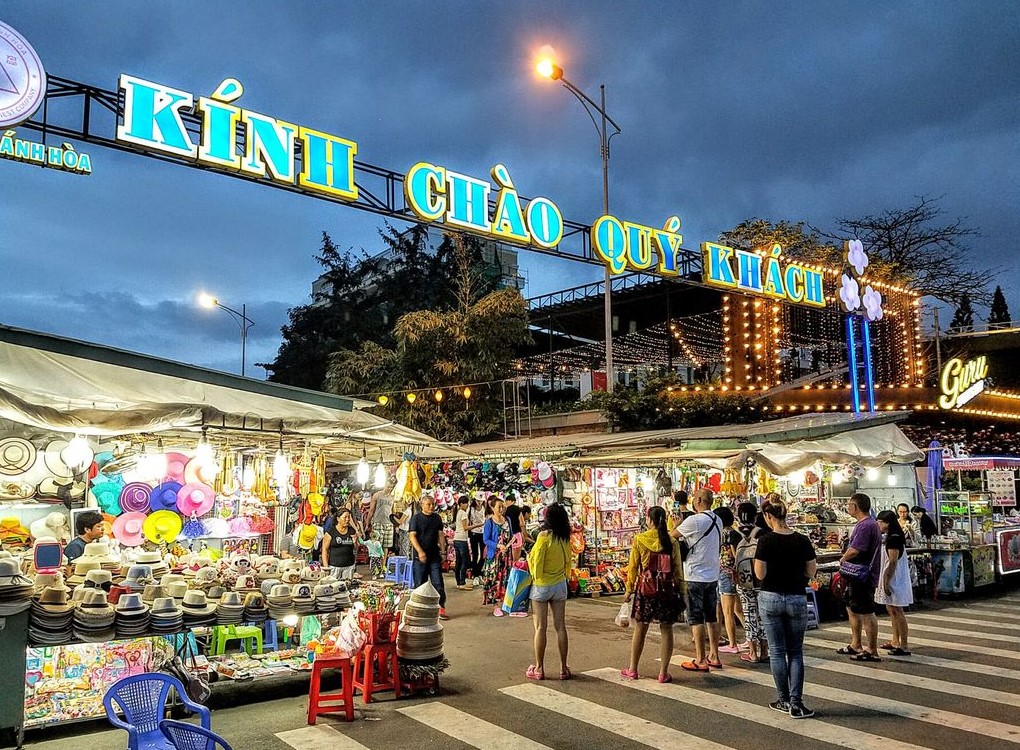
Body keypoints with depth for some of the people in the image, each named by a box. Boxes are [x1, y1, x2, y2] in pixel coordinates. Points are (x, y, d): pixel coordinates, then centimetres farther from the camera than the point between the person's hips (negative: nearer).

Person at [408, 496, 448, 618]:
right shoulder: (416, 518, -2)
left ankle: (441, 608, 2)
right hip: (420, 557, -3)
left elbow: (440, 535, 14)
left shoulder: (437, 518, 11)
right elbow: (412, 535, -9)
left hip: (435, 556, 3)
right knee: (420, 584, 4)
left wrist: (443, 551, 5)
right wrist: (420, 551, -18)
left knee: (438, 583, -1)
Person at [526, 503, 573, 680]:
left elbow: (536, 561, -15)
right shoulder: (565, 538, -1)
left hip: (541, 585, -5)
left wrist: (529, 557, 4)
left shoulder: (544, 536, -18)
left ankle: (539, 668, 10)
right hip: (560, 584, 5)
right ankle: (563, 668, 14)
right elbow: (569, 561, 9)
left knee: (541, 627, 3)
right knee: (560, 626, 9)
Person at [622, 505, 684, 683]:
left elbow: (633, 567, -2)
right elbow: (677, 569, 0)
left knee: (640, 629, 10)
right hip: (667, 589, 1)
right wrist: (681, 593, 7)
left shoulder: (639, 539, -5)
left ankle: (633, 670, 19)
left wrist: (629, 590, 6)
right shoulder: (672, 542, -1)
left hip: (645, 588, 0)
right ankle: (663, 673, 9)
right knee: (666, 630, 7)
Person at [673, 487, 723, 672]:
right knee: (711, 617, 14)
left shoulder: (694, 520, -17)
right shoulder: (717, 520, 6)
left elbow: (672, 535, -8)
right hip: (713, 575, 7)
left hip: (696, 577, -7)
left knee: (696, 619, 0)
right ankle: (714, 656, 20)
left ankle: (700, 660, 3)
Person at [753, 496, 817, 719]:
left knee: (777, 650, 8)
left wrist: (756, 558, 8)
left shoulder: (766, 541, -12)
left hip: (771, 599, -2)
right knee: (796, 652, 10)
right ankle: (795, 702, 3)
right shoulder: (803, 541, -4)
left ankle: (784, 700, 15)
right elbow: (811, 573, 1)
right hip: (796, 600, 2)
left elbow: (760, 574, -9)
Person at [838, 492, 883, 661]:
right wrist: (846, 558, 1)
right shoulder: (868, 523, 14)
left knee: (866, 614, -1)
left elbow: (854, 551, -28)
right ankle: (856, 646, 31)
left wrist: (843, 559, -10)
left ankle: (872, 652, 9)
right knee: (852, 609, 20)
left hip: (863, 577, -11)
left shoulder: (866, 526, -22)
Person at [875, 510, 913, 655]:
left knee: (896, 611, -7)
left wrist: (887, 580, -22)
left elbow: (893, 562, -22)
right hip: (890, 579, 11)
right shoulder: (891, 537, 14)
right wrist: (885, 580, 20)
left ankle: (904, 646, -5)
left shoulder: (894, 539, -17)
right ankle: (895, 642, 25)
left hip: (894, 579, -11)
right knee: (891, 609, 16)